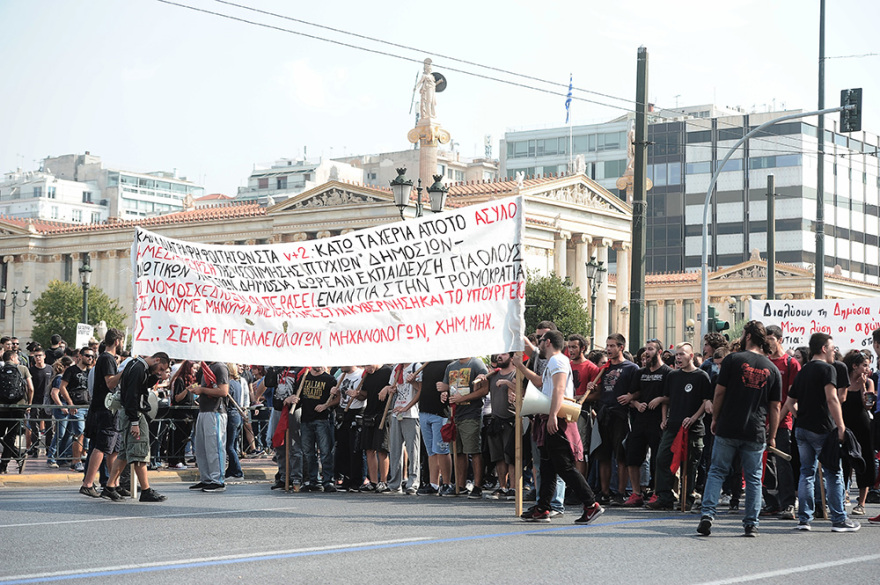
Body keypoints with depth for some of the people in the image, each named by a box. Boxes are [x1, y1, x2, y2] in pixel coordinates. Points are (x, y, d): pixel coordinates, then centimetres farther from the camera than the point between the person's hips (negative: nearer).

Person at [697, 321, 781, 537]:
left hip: (728, 428, -2)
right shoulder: (772, 369, 6)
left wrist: (715, 419, 9)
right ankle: (751, 524, 8)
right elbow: (775, 407, 6)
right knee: (753, 478, 9)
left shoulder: (732, 359, -3)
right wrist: (772, 436, 13)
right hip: (756, 433, 2)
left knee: (717, 471, 7)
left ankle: (707, 514, -5)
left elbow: (719, 392, -3)